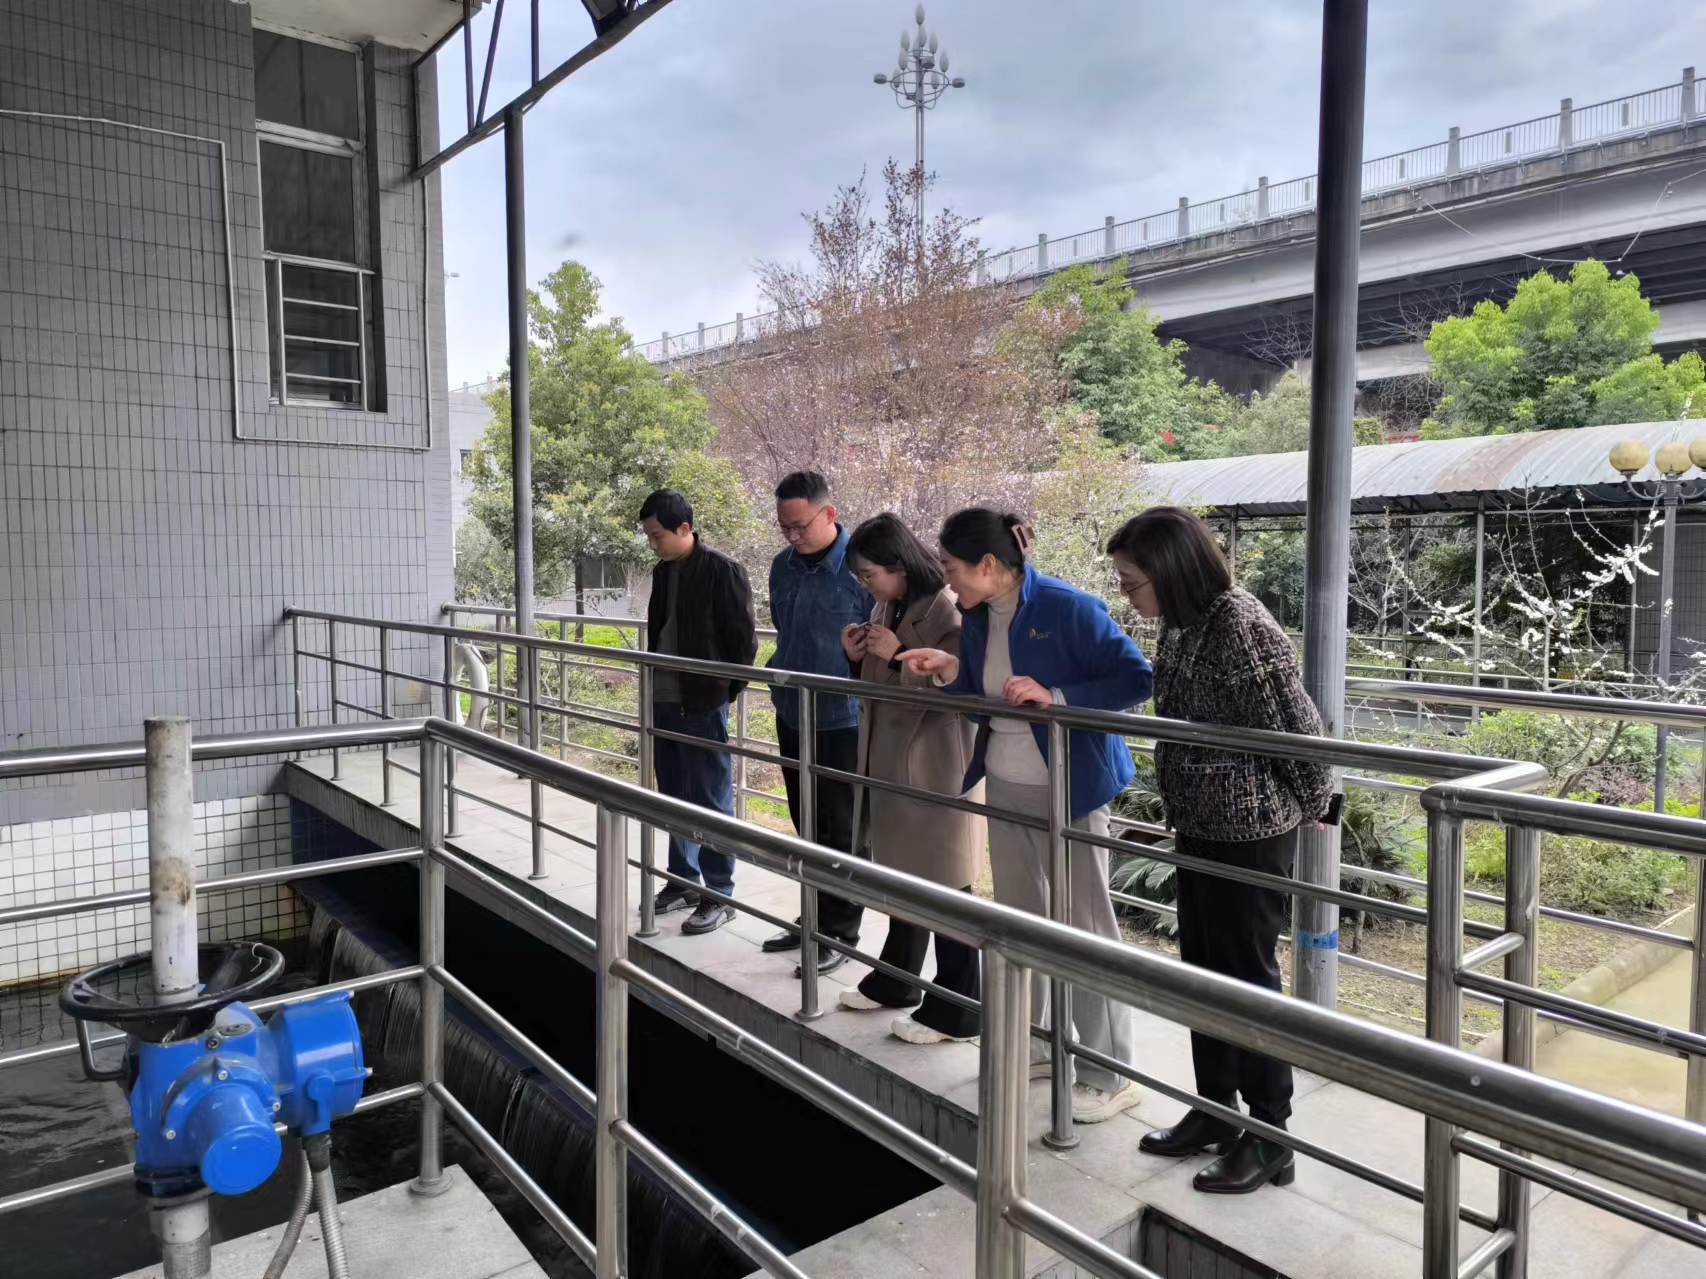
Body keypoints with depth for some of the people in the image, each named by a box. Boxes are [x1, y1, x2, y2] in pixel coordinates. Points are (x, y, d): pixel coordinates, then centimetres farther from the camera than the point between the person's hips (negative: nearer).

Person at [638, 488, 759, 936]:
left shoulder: (722, 571, -12)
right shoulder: (663, 572, 11)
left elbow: (744, 637, -11)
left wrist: (726, 690, -8)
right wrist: (652, 686, 14)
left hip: (703, 705, -8)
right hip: (665, 701, 8)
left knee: (710, 801, 0)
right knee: (674, 797, 15)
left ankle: (719, 895, 10)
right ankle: (683, 881, 29)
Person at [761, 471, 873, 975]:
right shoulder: (783, 566, 5)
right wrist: (781, 673, 13)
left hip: (843, 721, -7)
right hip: (792, 716, 7)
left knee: (840, 833, 5)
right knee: (807, 829, 18)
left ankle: (838, 934, 18)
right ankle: (814, 919, 32)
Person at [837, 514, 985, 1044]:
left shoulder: (947, 611, -17)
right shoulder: (886, 609, 10)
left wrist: (898, 656, -23)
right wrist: (858, 657, -1)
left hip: (934, 767, -9)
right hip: (891, 762, 9)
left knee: (944, 888, 0)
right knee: (904, 877, 20)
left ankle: (956, 1010, 11)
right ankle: (895, 981, 34)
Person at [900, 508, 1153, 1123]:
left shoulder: (1068, 608, -19)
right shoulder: (976, 619, 3)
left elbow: (1136, 679, -19)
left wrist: (1053, 696, -26)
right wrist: (949, 672, -7)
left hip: (1068, 789, -7)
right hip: (1004, 787, 8)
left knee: (1083, 926, 2)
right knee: (1021, 919, 17)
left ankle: (1109, 1076, 16)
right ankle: (1042, 1043, 35)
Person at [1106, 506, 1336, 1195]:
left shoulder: (1240, 623, -23)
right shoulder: (1183, 623, 4)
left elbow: (1296, 724, -19)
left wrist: (1311, 802, -6)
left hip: (1250, 831, -9)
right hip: (1199, 825, 9)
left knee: (1247, 976, 4)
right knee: (1202, 969, 18)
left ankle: (1269, 1140, 21)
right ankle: (1214, 1111, 35)